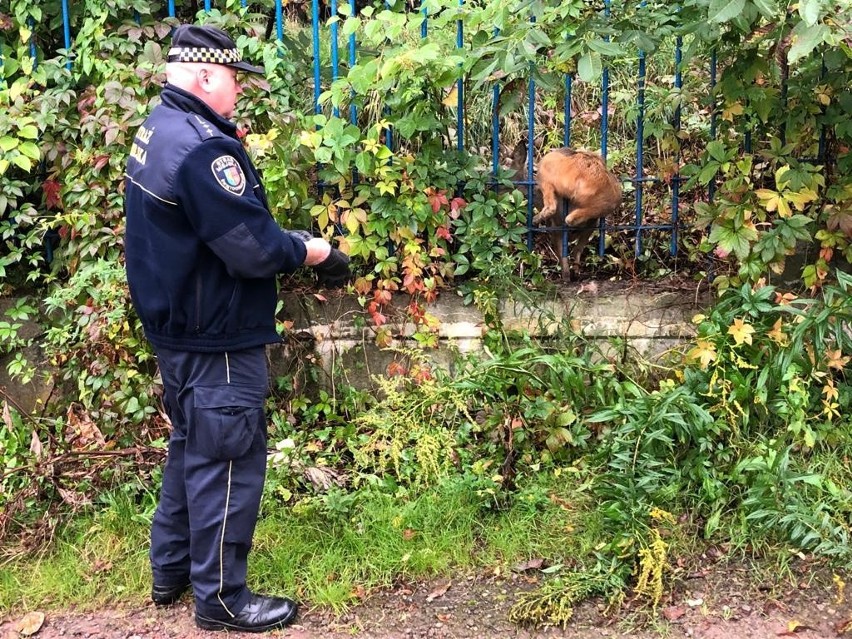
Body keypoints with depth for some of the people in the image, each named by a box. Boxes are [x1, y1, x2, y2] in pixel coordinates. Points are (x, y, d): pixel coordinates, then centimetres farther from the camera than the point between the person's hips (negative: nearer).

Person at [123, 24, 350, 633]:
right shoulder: (203, 148, -23)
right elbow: (254, 249, -26)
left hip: (178, 330, 10)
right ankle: (222, 598, 14)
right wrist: (314, 250, -8)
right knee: (226, 464, 2)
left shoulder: (157, 132, 9)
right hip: (217, 340, -10)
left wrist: (288, 241, 5)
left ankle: (171, 571, 35)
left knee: (191, 447, 22)